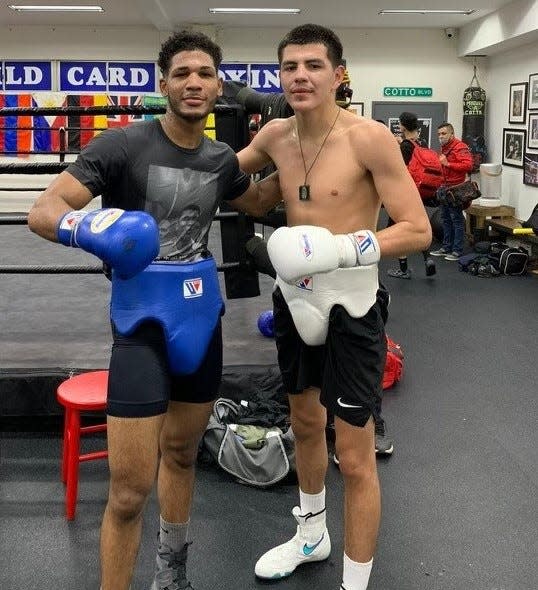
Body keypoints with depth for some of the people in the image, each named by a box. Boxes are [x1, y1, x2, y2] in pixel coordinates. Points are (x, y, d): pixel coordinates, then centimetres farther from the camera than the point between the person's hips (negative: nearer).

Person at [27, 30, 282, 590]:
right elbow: (42, 211, -17)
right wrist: (83, 227, -39)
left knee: (181, 453, 22)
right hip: (143, 319, -5)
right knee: (130, 487, -8)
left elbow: (257, 202, 26)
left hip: (201, 314, 6)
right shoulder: (123, 144, -13)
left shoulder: (221, 159, 4)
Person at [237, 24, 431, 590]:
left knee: (354, 458, 0)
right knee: (305, 422, 24)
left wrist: (338, 249, -29)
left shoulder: (369, 137, -18)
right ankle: (310, 536, 48)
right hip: (294, 301, 7)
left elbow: (418, 230, -20)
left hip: (349, 308, -7)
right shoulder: (275, 135, 0)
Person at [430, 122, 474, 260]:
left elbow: (468, 165, -23)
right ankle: (446, 248, 22)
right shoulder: (444, 148, 17)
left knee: (457, 219, -6)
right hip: (445, 187, 9)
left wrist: (448, 164, -23)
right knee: (446, 219, 14)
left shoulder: (460, 147, -11)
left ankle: (457, 251, -3)